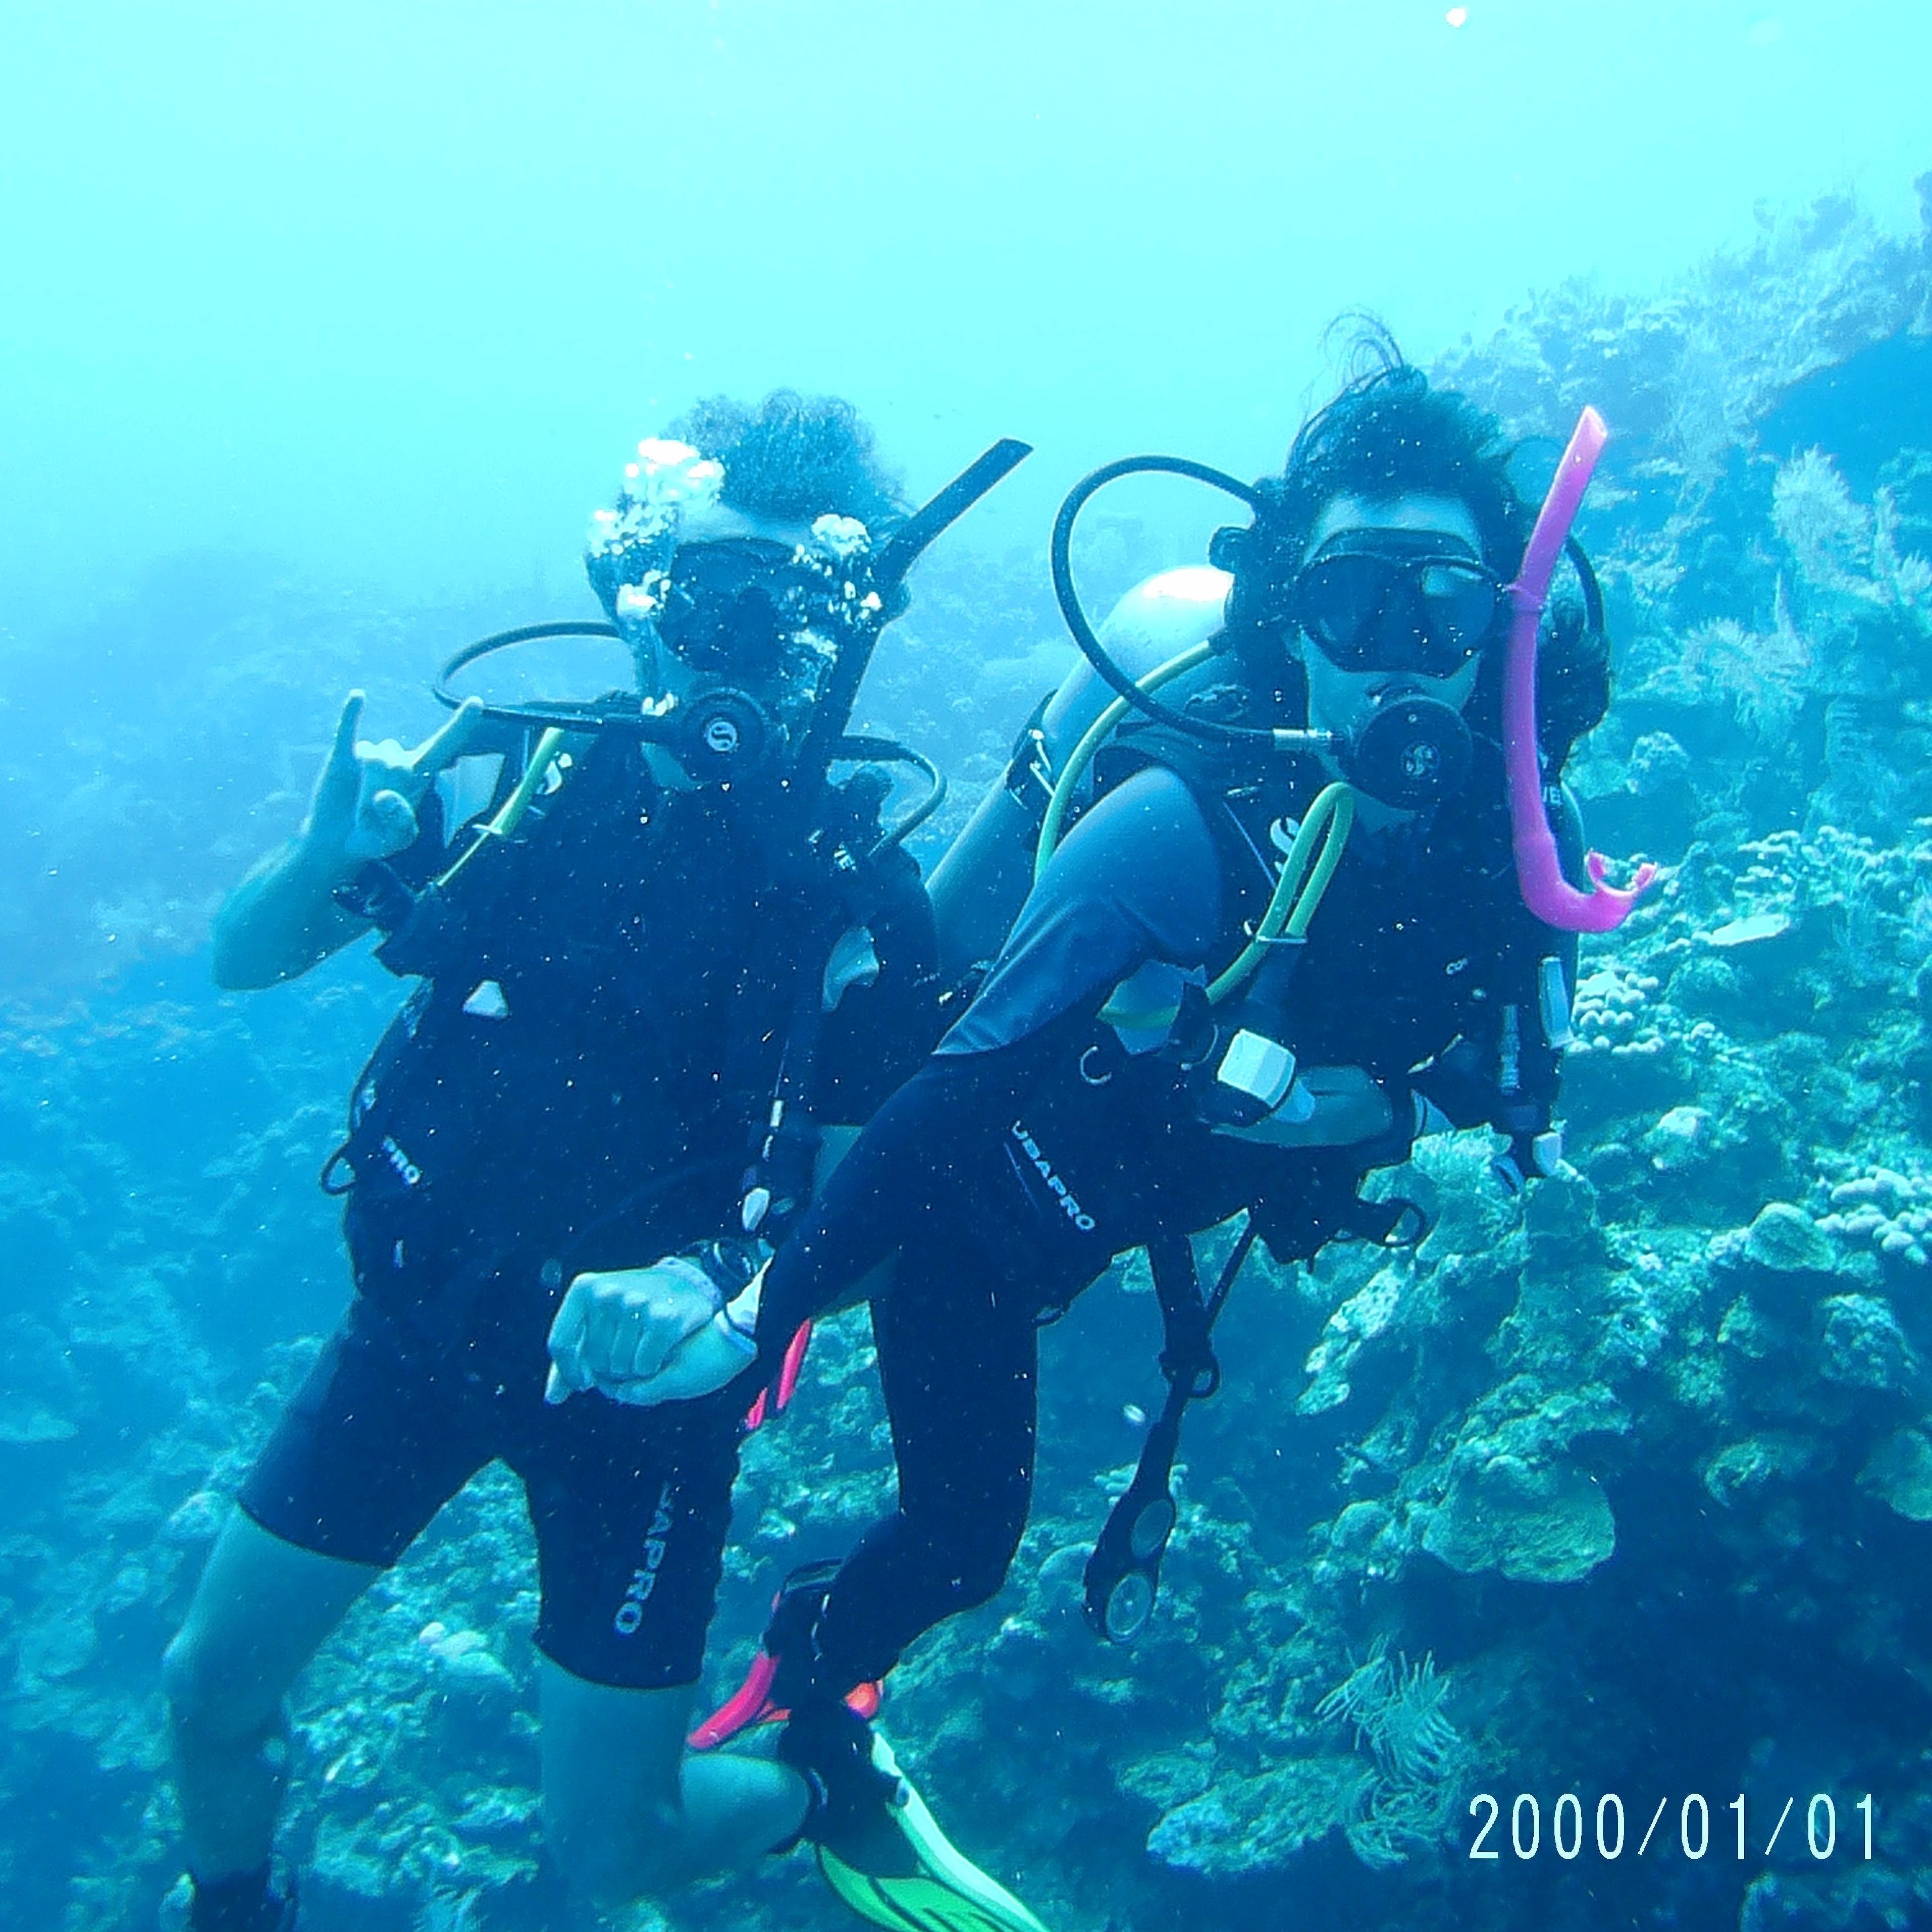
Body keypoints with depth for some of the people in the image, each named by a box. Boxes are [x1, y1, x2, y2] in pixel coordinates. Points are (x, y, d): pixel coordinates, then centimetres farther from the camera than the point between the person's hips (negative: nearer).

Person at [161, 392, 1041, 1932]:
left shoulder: (863, 898, -17)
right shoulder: (516, 773, -10)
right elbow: (245, 959, -2)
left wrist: (706, 1287, -31)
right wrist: (328, 855, -24)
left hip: (640, 1367, -3)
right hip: (420, 1317, 3)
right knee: (214, 1686, 14)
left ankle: (830, 1790, 37)